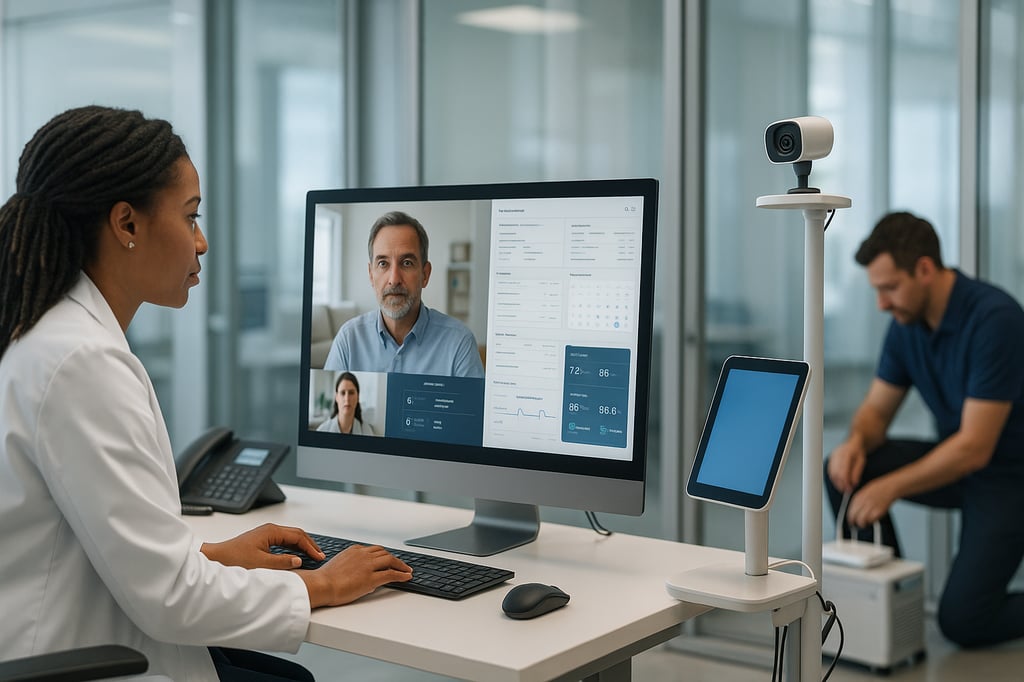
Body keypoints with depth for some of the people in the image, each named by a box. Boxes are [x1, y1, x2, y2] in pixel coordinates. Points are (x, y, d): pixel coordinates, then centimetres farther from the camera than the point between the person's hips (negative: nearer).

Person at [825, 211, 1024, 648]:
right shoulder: (907, 323, -3)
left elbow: (975, 448, -29)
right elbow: (877, 409, 2)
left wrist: (891, 488, -30)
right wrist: (856, 441, -21)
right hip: (950, 460, 7)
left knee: (962, 621, -18)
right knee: (843, 471, -14)